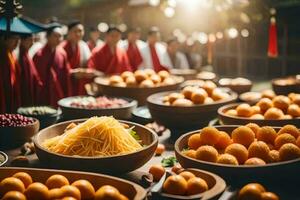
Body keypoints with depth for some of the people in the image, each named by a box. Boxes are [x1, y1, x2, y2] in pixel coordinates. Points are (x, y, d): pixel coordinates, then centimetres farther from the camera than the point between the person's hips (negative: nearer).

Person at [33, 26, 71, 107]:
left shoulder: (62, 53, 4)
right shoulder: (39, 55, -10)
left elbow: (66, 75, 8)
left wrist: (67, 96, 6)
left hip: (60, 95, 4)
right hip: (44, 96, -4)